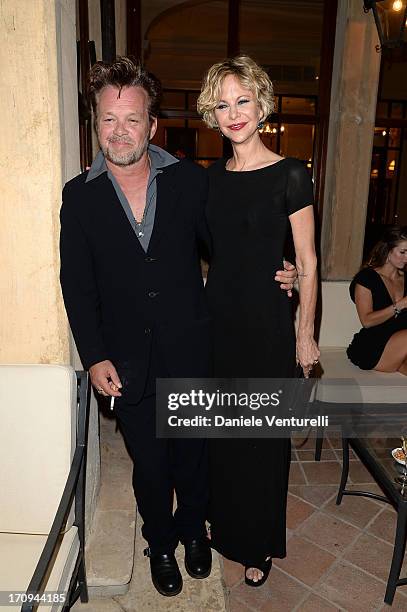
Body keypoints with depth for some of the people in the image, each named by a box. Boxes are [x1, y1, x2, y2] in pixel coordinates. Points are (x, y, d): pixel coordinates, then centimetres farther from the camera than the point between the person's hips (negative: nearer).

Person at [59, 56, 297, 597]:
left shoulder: (190, 180, -4)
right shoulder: (79, 196, -3)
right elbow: (77, 285, -2)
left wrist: (269, 275, -10)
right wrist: (95, 357, -8)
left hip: (190, 354, 1)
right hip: (127, 363, 0)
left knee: (194, 454, 20)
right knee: (149, 465, 18)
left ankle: (193, 528, 50)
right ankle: (160, 544, 46)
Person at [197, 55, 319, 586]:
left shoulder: (289, 175, -9)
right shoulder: (213, 176, 7)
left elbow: (307, 264, -7)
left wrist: (305, 336, -6)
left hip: (267, 321, -5)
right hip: (217, 315, 5)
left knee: (263, 434, 10)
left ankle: (260, 543, 35)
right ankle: (225, 523, 43)